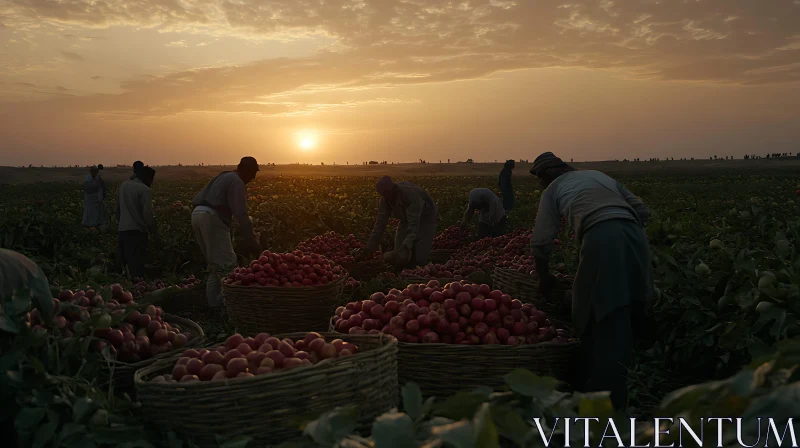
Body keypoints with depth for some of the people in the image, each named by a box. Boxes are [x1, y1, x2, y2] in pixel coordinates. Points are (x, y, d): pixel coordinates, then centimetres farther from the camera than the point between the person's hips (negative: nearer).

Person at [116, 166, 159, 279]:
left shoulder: (124, 185, 12)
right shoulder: (144, 189, -10)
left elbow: (117, 208, 20)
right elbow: (148, 214, -15)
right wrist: (155, 234, -9)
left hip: (123, 229, 7)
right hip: (137, 230, -7)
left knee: (126, 263, 13)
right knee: (137, 264, -6)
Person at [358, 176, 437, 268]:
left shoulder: (410, 195, -38)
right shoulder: (386, 199, -20)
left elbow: (414, 225, -40)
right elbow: (380, 223, -14)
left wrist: (405, 248, -51)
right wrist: (368, 249, -16)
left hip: (424, 218, -5)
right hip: (407, 219, 5)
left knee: (418, 259, -17)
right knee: (400, 258, -8)